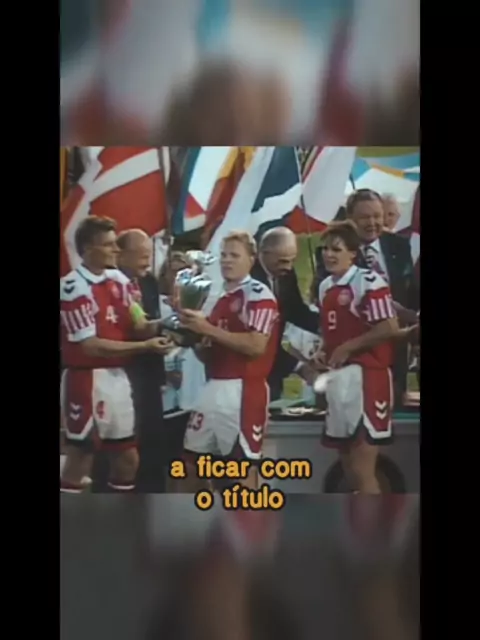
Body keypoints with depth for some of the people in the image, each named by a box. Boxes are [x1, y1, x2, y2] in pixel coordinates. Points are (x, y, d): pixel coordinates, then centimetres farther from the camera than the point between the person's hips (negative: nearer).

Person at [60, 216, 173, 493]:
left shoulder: (119, 280, 9)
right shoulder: (72, 287, -16)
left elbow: (139, 327, 8)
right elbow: (91, 345, -19)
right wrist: (145, 346, -20)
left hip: (118, 377, 8)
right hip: (86, 381, -8)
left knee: (128, 458, 16)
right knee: (80, 460, 1)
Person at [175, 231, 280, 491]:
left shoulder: (259, 294, -7)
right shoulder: (222, 299, 20)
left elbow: (256, 346, -20)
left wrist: (209, 329, -18)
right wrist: (195, 336, 1)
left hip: (243, 391, -9)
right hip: (214, 389, 9)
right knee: (192, 460, 16)